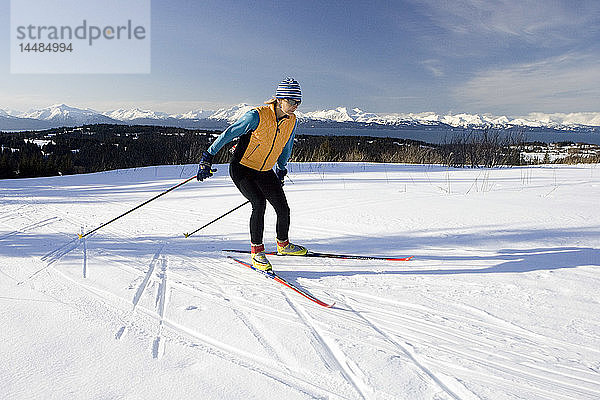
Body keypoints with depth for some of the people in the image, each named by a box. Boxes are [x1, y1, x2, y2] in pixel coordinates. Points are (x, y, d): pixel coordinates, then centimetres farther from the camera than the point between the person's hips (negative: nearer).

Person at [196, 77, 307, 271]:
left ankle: (283, 244, 28)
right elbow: (228, 134, -17)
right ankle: (256, 251, -10)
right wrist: (208, 158, -16)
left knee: (283, 209, -1)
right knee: (259, 203, -26)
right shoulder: (257, 116, -22)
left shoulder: (291, 121, -3)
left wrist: (281, 170, 24)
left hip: (265, 172, 6)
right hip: (242, 168, -5)